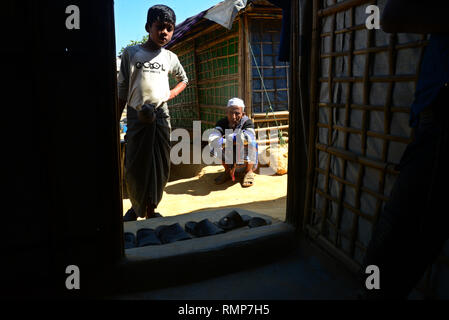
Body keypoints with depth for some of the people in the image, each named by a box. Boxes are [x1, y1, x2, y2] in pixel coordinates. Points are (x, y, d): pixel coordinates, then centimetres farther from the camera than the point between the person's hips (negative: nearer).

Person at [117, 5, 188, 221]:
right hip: (136, 116, -2)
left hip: (160, 115, 2)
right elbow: (122, 91, 5)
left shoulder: (170, 58, 10)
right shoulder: (130, 53, 4)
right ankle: (136, 206, 22)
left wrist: (171, 95, 8)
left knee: (160, 165, 3)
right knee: (134, 165, 0)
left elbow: (184, 80, 27)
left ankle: (150, 209, 19)